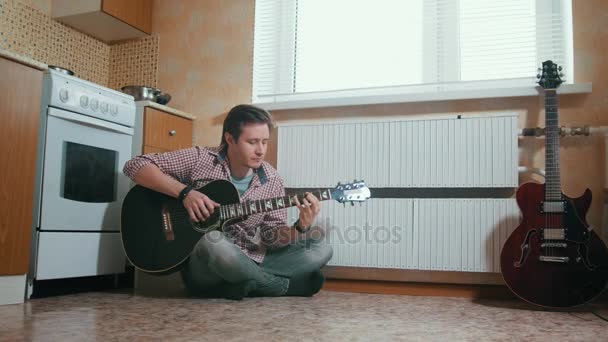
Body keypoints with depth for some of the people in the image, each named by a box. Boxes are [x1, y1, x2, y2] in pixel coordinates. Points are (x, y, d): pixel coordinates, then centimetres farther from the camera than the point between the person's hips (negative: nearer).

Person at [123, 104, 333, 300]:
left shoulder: (271, 180, -1)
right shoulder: (200, 159, -10)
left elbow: (272, 235, 2)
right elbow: (135, 166, -13)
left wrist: (300, 228, -19)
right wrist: (185, 192, -25)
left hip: (250, 264, 4)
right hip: (202, 266, -3)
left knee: (321, 249, -8)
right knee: (213, 241, -39)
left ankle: (241, 285, -15)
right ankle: (287, 286, -16)